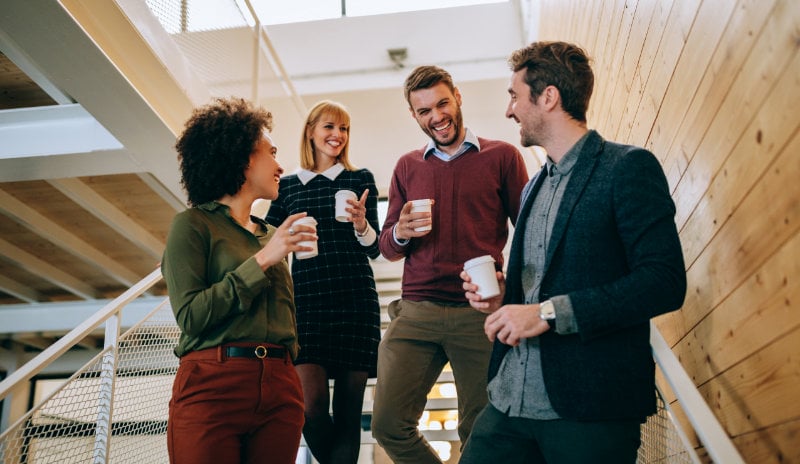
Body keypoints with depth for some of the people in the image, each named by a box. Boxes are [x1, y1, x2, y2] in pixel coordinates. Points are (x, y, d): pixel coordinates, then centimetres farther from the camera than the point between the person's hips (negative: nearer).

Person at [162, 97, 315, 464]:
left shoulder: (272, 235, 18)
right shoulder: (192, 224, 0)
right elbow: (189, 315, -10)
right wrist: (261, 261, -11)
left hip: (280, 391, 5)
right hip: (212, 384, -5)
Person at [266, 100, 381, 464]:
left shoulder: (360, 179, 8)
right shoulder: (287, 185, 12)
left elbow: (375, 249, 3)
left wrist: (361, 225, -17)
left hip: (356, 301, 0)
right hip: (306, 301, 1)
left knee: (348, 410, 1)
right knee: (312, 406, -8)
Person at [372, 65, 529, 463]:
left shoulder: (501, 156, 5)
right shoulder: (407, 167, 15)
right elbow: (387, 247, 16)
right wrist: (400, 234, -8)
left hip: (480, 312, -3)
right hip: (416, 312, 3)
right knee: (389, 424, -2)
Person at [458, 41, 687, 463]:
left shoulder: (629, 167, -6)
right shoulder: (533, 188, 19)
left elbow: (664, 282, -16)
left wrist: (548, 312, -19)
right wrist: (502, 299, 4)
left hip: (590, 409, -6)